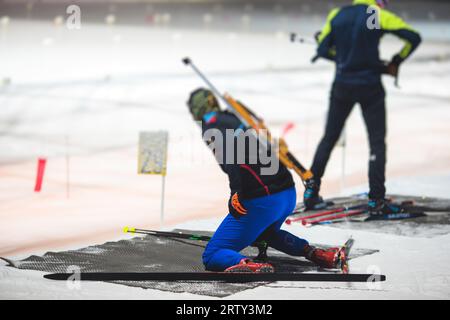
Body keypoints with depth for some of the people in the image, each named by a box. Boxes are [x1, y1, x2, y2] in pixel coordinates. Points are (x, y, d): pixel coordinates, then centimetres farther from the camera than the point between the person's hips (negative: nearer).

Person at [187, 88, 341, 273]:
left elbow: (230, 147, -21)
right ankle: (314, 253, 18)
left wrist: (236, 193, -27)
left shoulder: (212, 126, 0)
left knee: (211, 257, -2)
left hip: (261, 201, -8)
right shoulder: (236, 119, 23)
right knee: (265, 233, 40)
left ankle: (247, 265, -33)